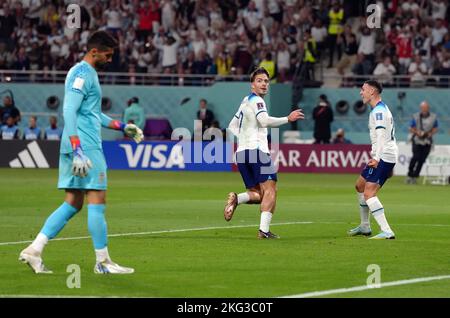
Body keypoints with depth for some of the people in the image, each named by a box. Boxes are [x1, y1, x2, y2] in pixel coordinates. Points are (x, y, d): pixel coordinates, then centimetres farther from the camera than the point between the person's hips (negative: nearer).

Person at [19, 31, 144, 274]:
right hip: (86, 145, -10)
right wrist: (78, 151, -26)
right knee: (97, 200, -5)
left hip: (78, 147, 10)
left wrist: (122, 126, 29)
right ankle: (102, 262, 0)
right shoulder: (82, 74, -11)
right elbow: (69, 112, -20)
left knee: (72, 203, 8)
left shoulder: (88, 73, 21)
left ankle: (34, 250, 3)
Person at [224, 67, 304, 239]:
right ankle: (264, 230, -20)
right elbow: (265, 120, -22)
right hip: (257, 150, -9)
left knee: (257, 194, 13)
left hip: (241, 153, 9)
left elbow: (232, 127, 30)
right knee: (270, 190, -9)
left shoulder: (245, 102, 23)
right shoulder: (256, 100, -4)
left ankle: (236, 198, -16)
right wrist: (288, 119, -16)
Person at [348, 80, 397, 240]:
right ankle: (364, 227, 31)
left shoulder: (378, 111, -15)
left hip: (384, 155, -11)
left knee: (369, 193, -18)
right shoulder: (382, 109, 19)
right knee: (360, 185, 22)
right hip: (387, 156, 11)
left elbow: (381, 136, -26)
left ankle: (386, 231, -26)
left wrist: (377, 158, -36)